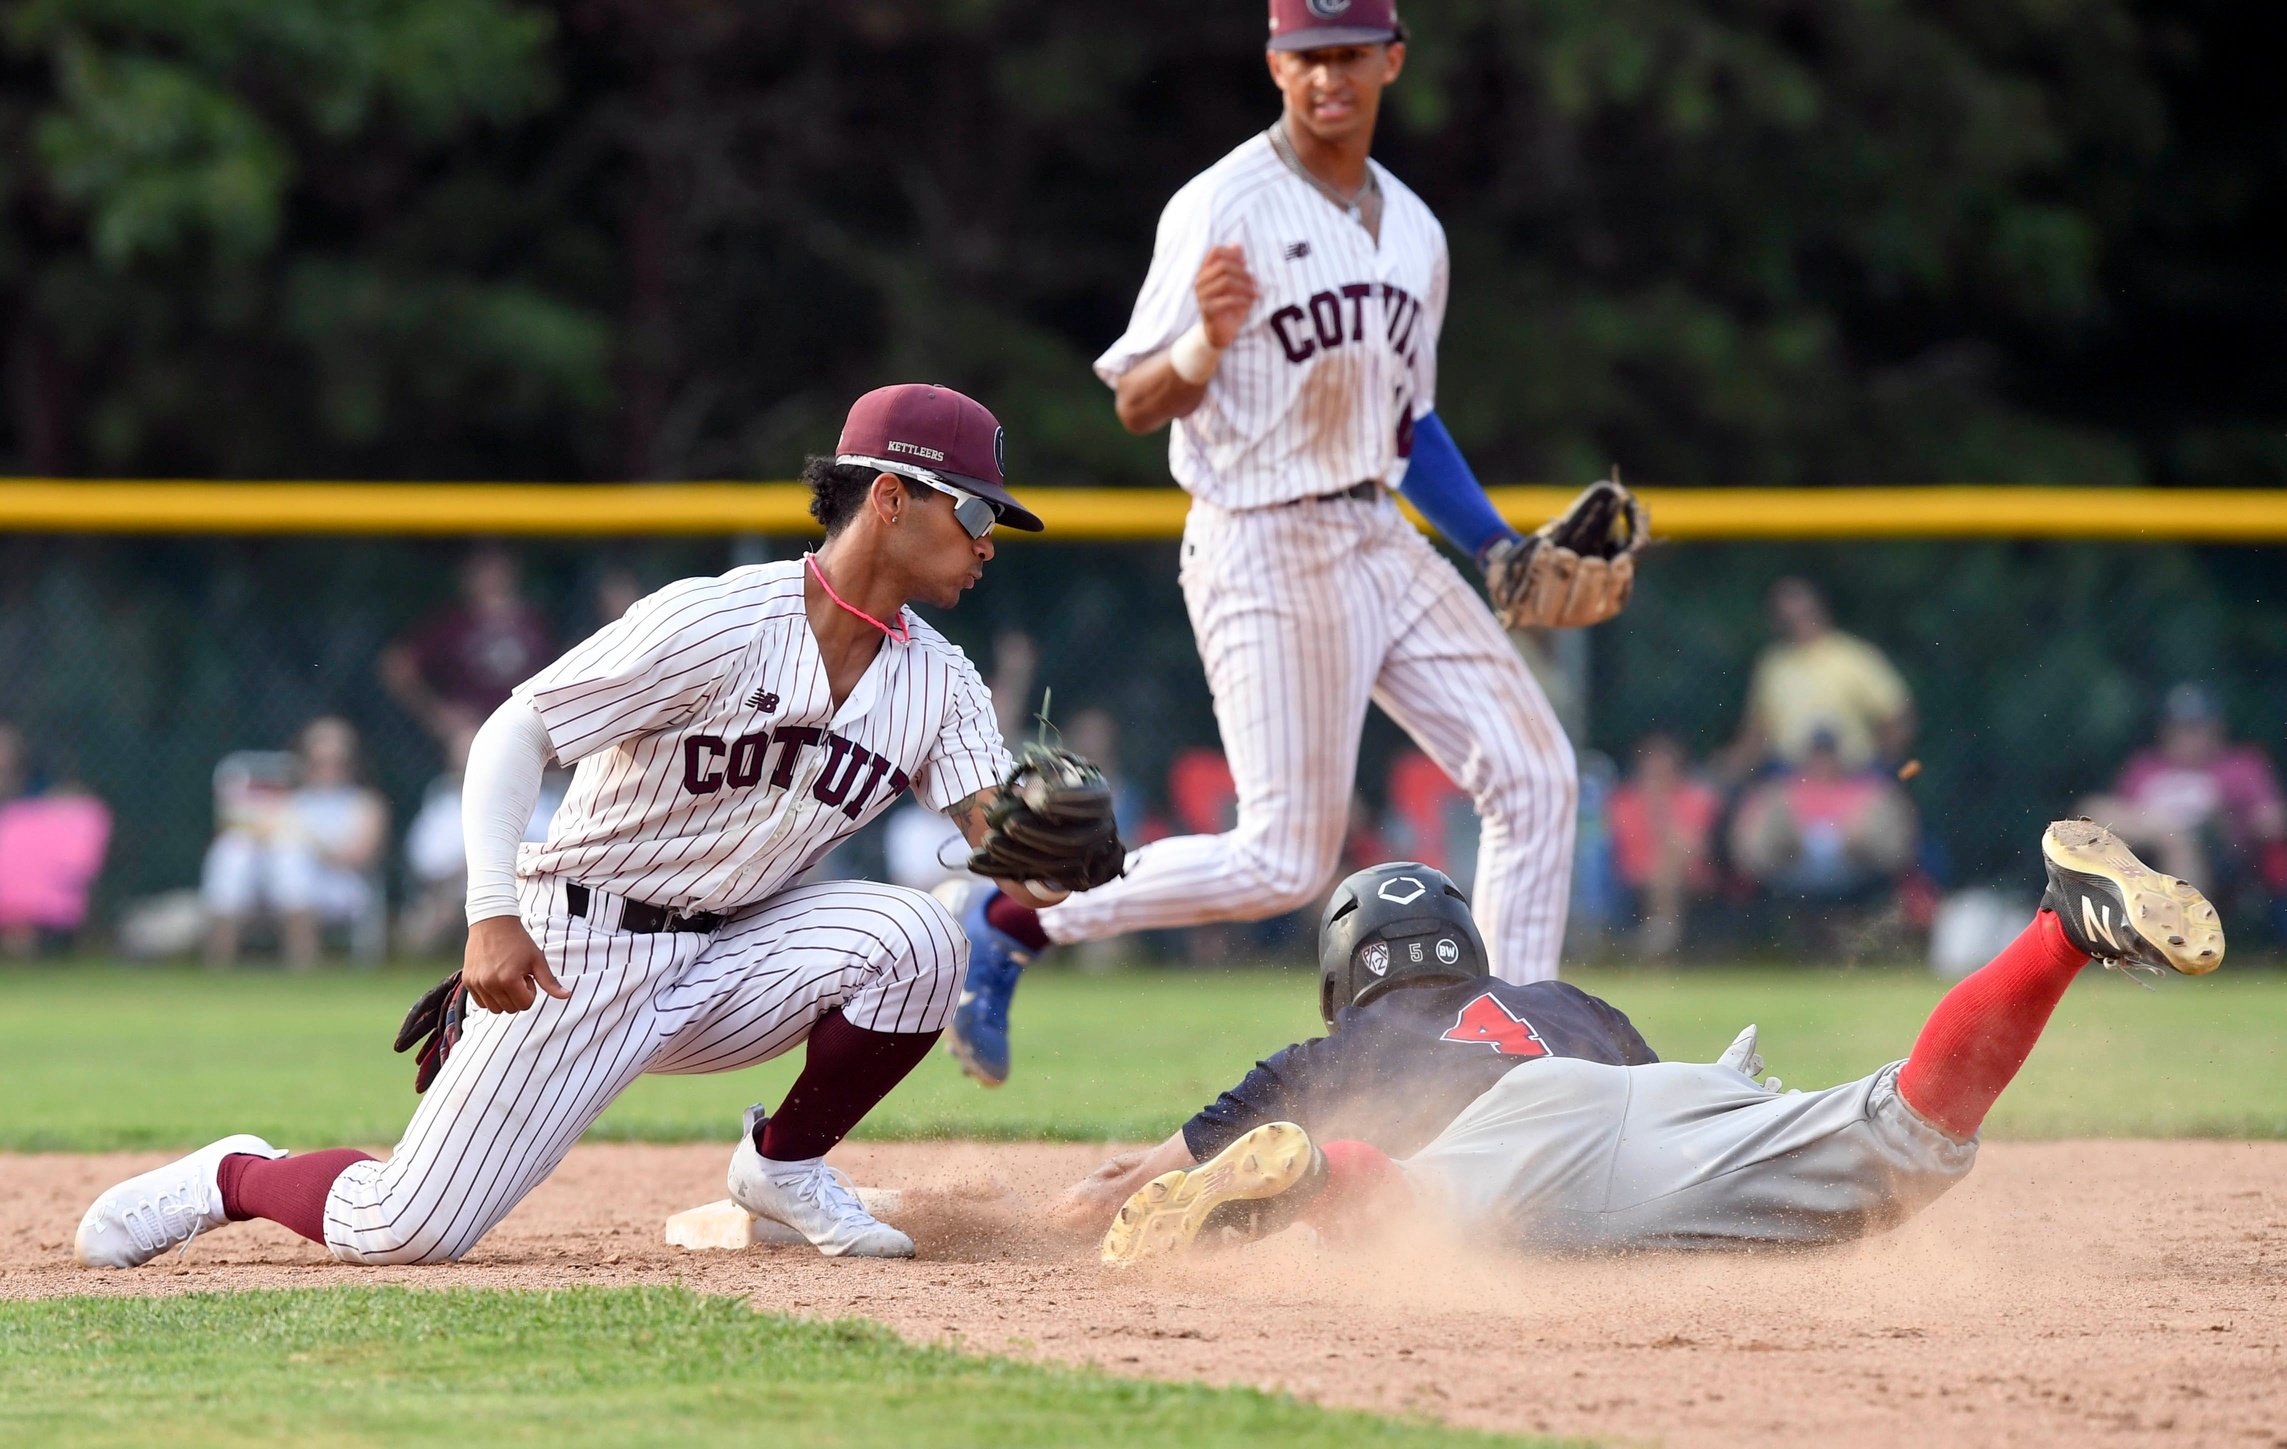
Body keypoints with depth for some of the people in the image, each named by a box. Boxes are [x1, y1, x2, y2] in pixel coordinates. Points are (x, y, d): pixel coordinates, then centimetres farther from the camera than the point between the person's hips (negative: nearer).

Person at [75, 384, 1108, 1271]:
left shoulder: (937, 681, 1)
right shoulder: (718, 626, -18)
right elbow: (515, 731, -18)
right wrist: (493, 914, -31)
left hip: (722, 965, 5)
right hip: (576, 950, -5)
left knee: (912, 938, -22)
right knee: (405, 1232, -13)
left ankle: (783, 1168, 1)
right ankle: (236, 1177, 20)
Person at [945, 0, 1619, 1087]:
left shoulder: (1412, 229, 13)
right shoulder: (1225, 210, -11)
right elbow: (1137, 406, -13)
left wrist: (1503, 551, 13)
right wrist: (1208, 341, -34)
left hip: (1380, 538, 8)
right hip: (1265, 549, -8)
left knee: (1533, 775, 0)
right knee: (1285, 860, -10)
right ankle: (1010, 920, 4)